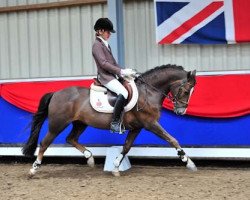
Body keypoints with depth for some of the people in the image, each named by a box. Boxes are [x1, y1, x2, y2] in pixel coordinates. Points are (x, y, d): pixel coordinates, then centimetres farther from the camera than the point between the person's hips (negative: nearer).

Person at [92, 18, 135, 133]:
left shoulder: (105, 44, 19)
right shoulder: (97, 45, -10)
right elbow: (104, 63, -18)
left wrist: (122, 71, 5)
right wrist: (121, 71, -19)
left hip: (111, 76, 10)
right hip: (105, 77, -10)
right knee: (123, 93, -28)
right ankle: (115, 123, -26)